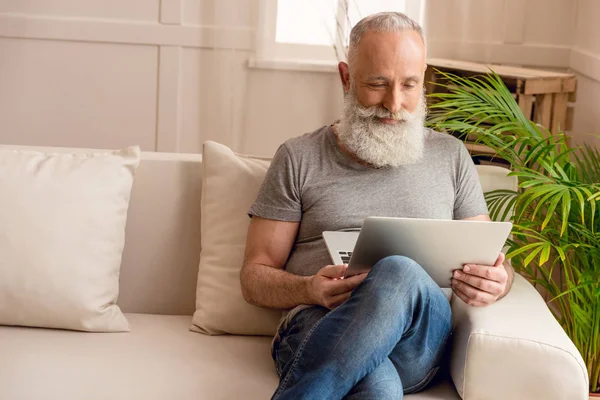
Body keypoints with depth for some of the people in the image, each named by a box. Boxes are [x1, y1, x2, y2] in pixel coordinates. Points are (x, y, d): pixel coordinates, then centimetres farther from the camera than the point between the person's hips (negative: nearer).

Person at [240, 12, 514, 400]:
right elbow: (255, 277, 11)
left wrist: (497, 281, -5)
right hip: (318, 326, -2)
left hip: (419, 341, 3)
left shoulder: (450, 156, 20)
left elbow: (492, 260, 21)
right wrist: (310, 290, -12)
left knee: (400, 272, -37)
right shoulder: (299, 159, 13)